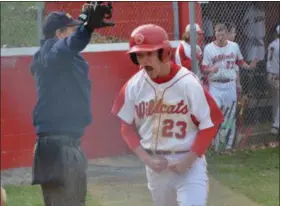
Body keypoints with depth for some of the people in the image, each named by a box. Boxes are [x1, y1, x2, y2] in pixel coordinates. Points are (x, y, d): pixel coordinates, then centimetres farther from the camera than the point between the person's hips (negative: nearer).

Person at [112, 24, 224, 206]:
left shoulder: (188, 83, -17)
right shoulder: (134, 86, -4)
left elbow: (209, 125, -11)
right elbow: (127, 127, 6)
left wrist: (188, 161, -14)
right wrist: (146, 159, -5)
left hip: (189, 162, -4)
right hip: (155, 164, 5)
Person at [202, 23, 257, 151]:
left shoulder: (234, 46, 3)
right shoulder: (209, 48, -5)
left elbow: (240, 62, 14)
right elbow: (204, 69, -4)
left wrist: (249, 66, -6)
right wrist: (211, 70, -26)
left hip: (230, 85, 3)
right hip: (215, 85, -3)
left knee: (230, 114, 7)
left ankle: (229, 143, 17)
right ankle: (215, 144, -3)